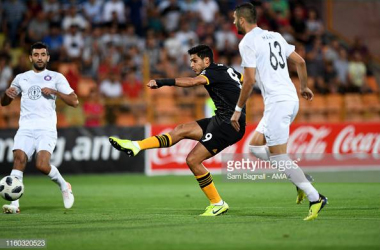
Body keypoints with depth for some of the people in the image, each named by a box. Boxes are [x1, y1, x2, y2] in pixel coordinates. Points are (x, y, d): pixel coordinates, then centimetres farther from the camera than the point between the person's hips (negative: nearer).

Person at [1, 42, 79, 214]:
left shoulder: (56, 77, 9)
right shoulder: (21, 78, 18)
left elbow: (74, 102, 3)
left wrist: (54, 92, -11)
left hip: (46, 129, -3)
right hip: (25, 129, 3)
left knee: (42, 165, -20)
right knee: (18, 160, -19)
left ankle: (64, 186, 10)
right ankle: (14, 204, -22)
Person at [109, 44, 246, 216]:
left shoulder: (213, 72, -12)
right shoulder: (226, 70, 15)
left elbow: (193, 81, -31)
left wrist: (163, 82, -39)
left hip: (228, 124, -10)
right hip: (222, 120, 10)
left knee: (193, 160, -10)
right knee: (181, 130, 4)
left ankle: (218, 204, -1)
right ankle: (135, 146, 0)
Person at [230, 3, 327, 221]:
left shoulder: (247, 42, -7)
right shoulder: (274, 36, 16)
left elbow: (250, 80, -13)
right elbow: (300, 61, 19)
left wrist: (238, 109, -4)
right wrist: (304, 87, 35)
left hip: (277, 103, -9)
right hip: (291, 99, 9)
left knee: (279, 158, -4)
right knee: (256, 146, 17)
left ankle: (315, 198, -8)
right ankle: (300, 178, 8)